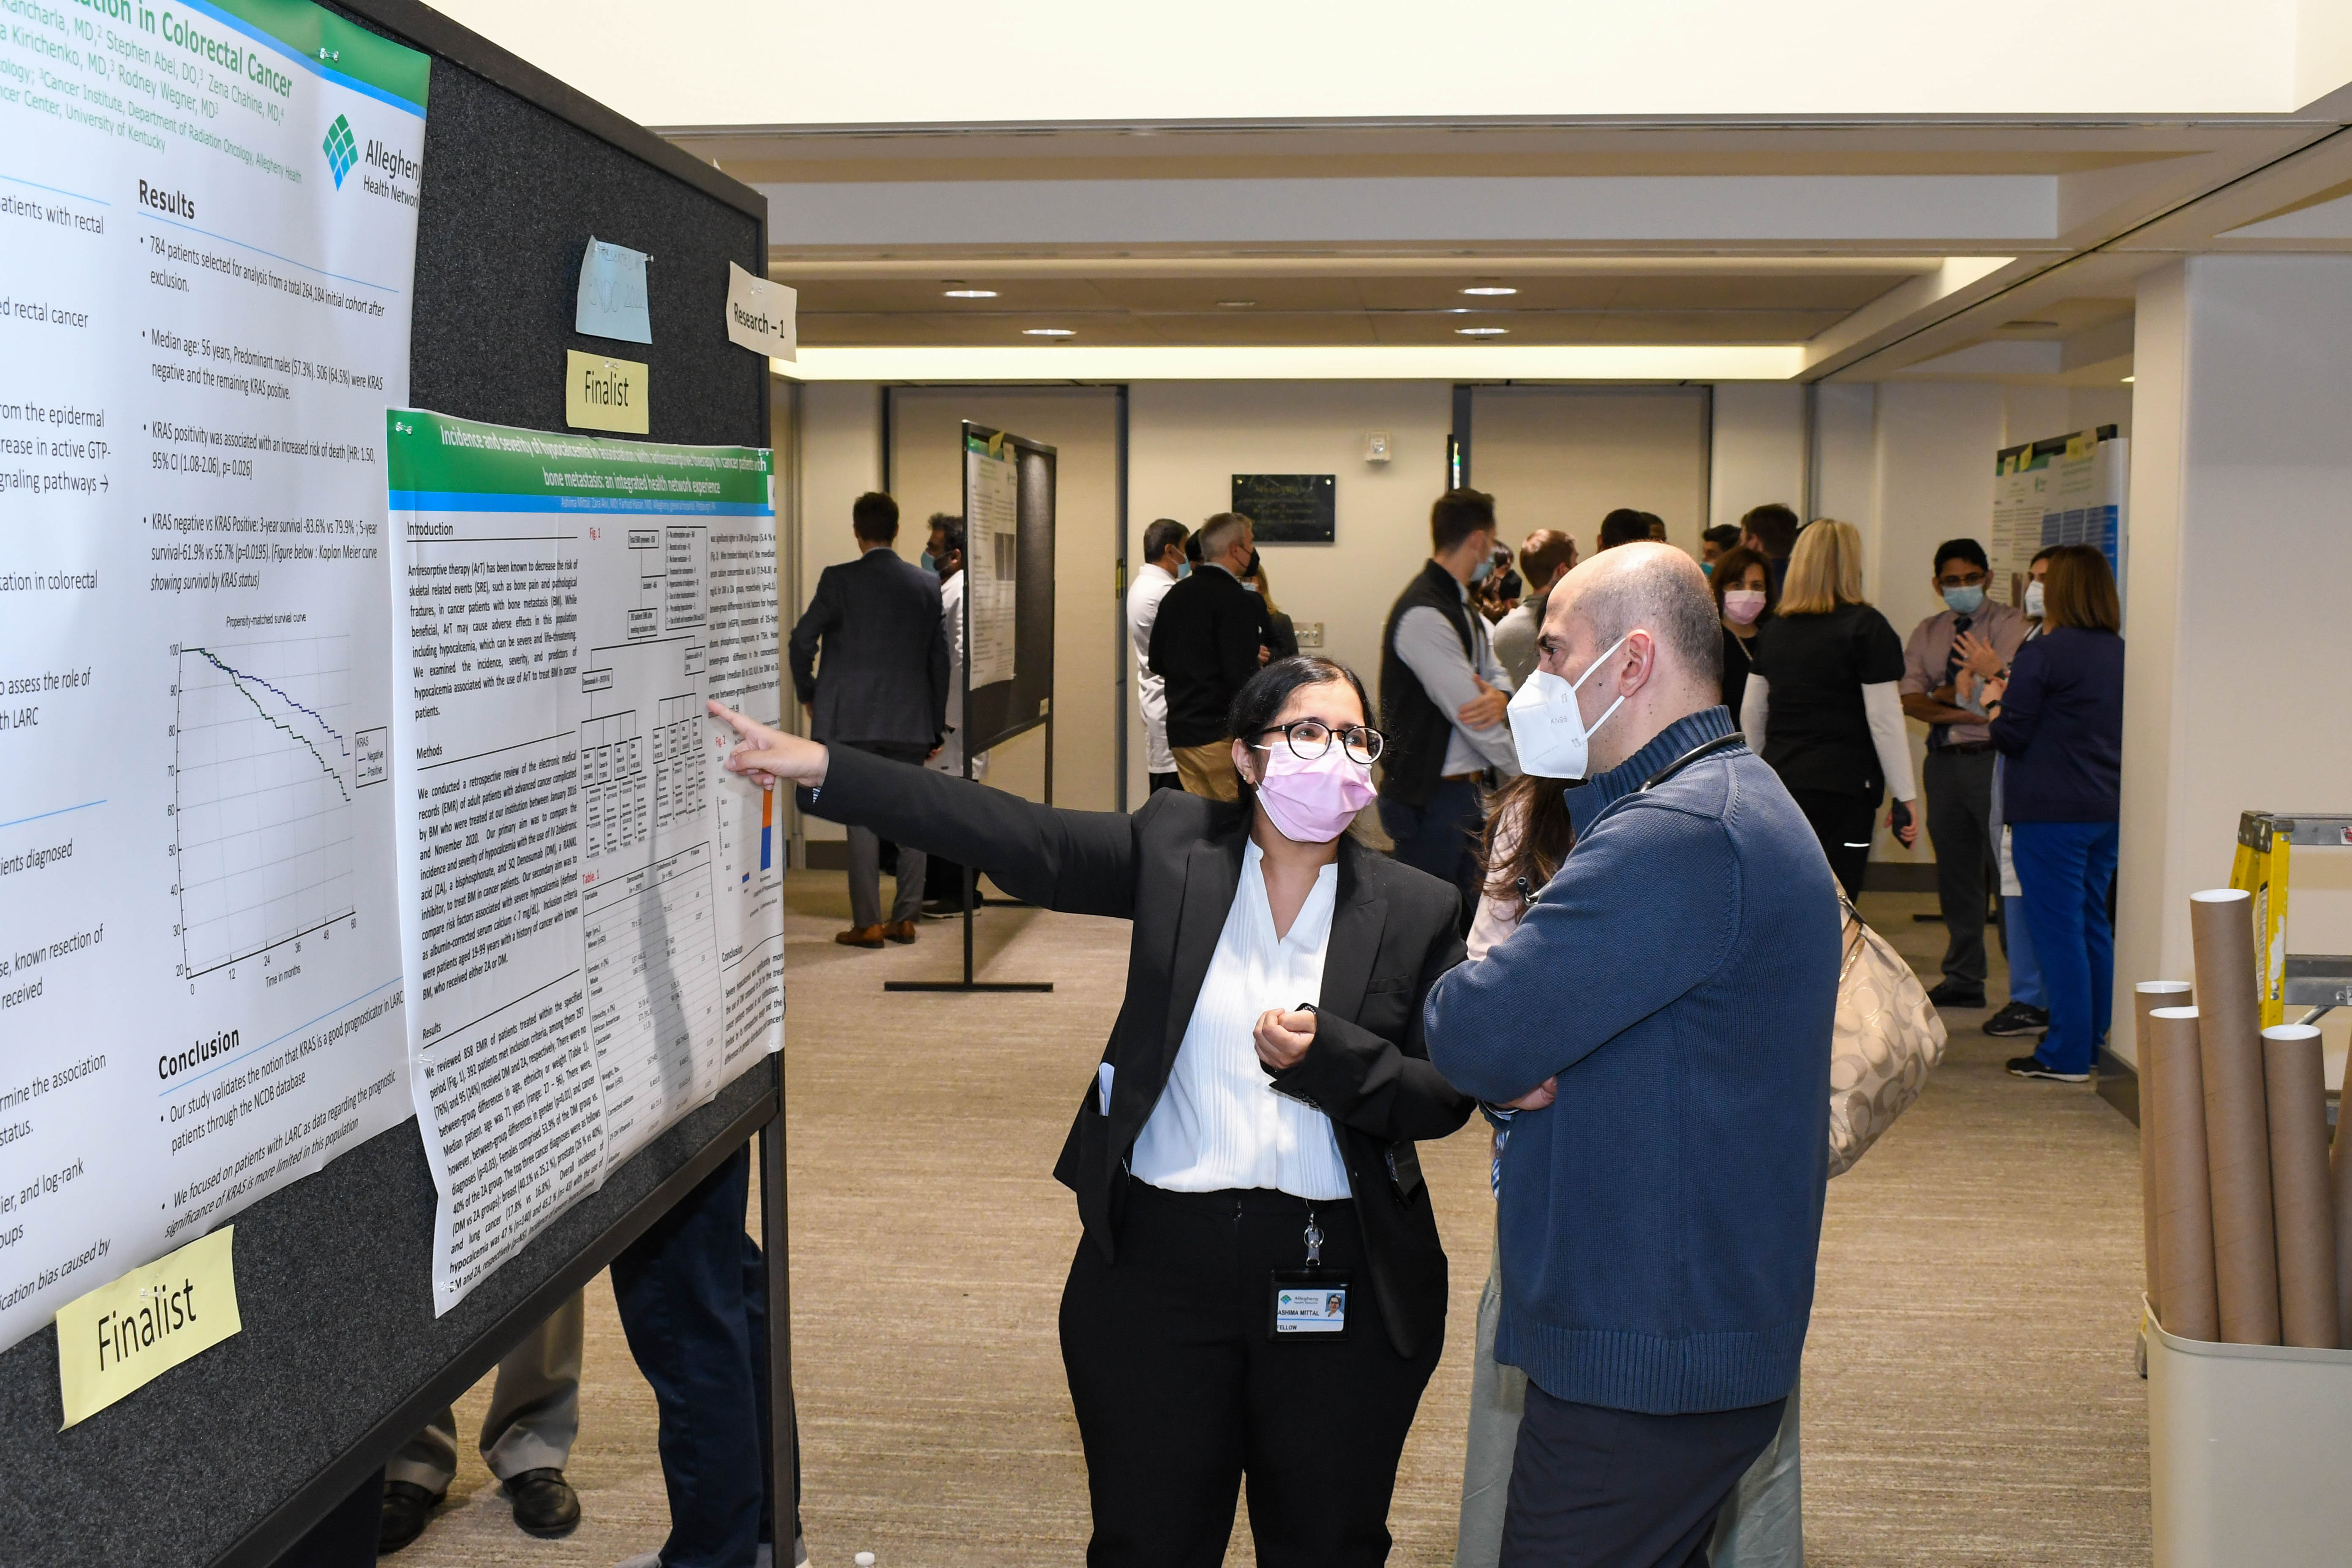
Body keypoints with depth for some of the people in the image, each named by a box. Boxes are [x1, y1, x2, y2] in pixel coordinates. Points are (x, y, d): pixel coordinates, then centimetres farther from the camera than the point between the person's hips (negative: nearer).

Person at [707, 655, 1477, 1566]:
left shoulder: (1415, 909, 1)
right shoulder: (1175, 848, 0)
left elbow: (1448, 1097, 0)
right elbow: (1017, 841, -8)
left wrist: (1326, 1054, -18)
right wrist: (826, 773, -15)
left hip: (1341, 1284, 1)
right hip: (1163, 1261, 0)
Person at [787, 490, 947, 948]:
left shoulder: (839, 580, -6)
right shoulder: (927, 584, 5)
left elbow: (803, 639, -8)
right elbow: (940, 657, 8)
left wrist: (807, 694, 9)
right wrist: (936, 726, 15)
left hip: (853, 720, -3)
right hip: (911, 721, 3)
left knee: (863, 819, 0)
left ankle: (867, 923, 1)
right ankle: (906, 919, 13)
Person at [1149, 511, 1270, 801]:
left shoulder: (1175, 595, 11)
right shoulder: (1239, 601, -14)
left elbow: (1156, 662, 17)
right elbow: (1243, 676, -21)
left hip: (1180, 733, 8)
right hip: (1223, 733, -8)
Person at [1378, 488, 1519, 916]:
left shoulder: (1462, 608, 15)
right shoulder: (1424, 615, -19)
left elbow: (1497, 673, 15)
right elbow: (1472, 717, -20)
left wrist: (1500, 695, -11)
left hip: (1466, 791, 10)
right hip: (1430, 797, -10)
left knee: (1470, 919, 13)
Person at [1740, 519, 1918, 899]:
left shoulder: (1774, 628, 11)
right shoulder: (1866, 628, -6)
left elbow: (1751, 712, 17)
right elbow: (1885, 720, -8)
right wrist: (1905, 798, -3)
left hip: (1778, 783, 5)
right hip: (1841, 786, -5)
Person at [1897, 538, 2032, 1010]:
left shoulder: (2010, 625, -2)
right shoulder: (1926, 633, 15)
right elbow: (1911, 701, 2)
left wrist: (1944, 695, -3)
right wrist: (1965, 711, -12)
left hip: (1993, 758, -6)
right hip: (1943, 760, 6)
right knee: (1955, 872, 11)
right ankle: (1963, 978, 20)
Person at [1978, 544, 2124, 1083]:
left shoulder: (2043, 653, -14)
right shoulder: (2121, 654, 8)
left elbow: (2010, 735, -12)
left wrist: (1994, 700, 10)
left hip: (2051, 811, -7)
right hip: (2109, 809, 7)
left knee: (2058, 927, -2)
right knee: (2093, 924, 17)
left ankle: (2066, 1054, 1)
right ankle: (2098, 1042, 24)